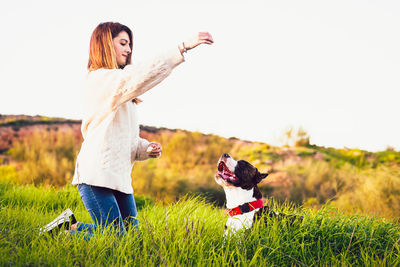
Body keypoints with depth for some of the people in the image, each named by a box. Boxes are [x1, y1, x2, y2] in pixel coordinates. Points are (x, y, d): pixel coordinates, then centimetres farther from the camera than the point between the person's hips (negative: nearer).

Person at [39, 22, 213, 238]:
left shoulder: (118, 86, 23)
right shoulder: (100, 78, -7)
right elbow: (141, 76, -26)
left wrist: (146, 148, 4)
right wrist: (183, 47, -27)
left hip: (120, 178, 10)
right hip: (97, 177, -9)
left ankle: (72, 226, 21)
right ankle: (68, 227, 9)